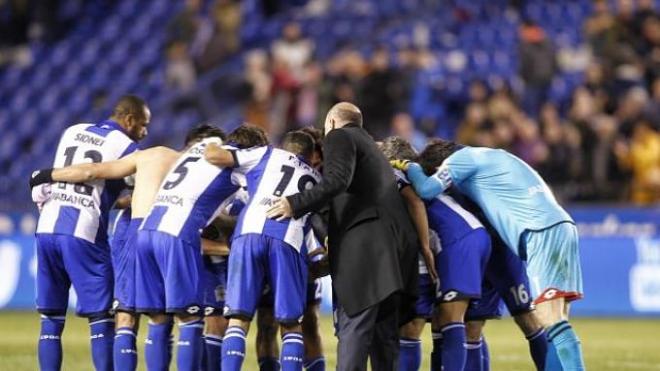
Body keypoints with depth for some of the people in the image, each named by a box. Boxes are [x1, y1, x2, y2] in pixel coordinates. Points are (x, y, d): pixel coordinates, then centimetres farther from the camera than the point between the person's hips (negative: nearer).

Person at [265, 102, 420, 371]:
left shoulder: (339, 136, 6)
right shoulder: (370, 145, 33)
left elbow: (337, 181, -11)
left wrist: (295, 204, -15)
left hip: (366, 241, -8)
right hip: (398, 240, 8)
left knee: (353, 327, -13)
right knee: (384, 331, 9)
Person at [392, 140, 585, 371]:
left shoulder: (462, 158, 2)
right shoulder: (490, 156, 30)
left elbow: (426, 189, -7)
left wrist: (410, 168, 13)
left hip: (543, 232, -9)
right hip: (562, 225, 9)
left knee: (550, 319, -15)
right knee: (555, 320, 6)